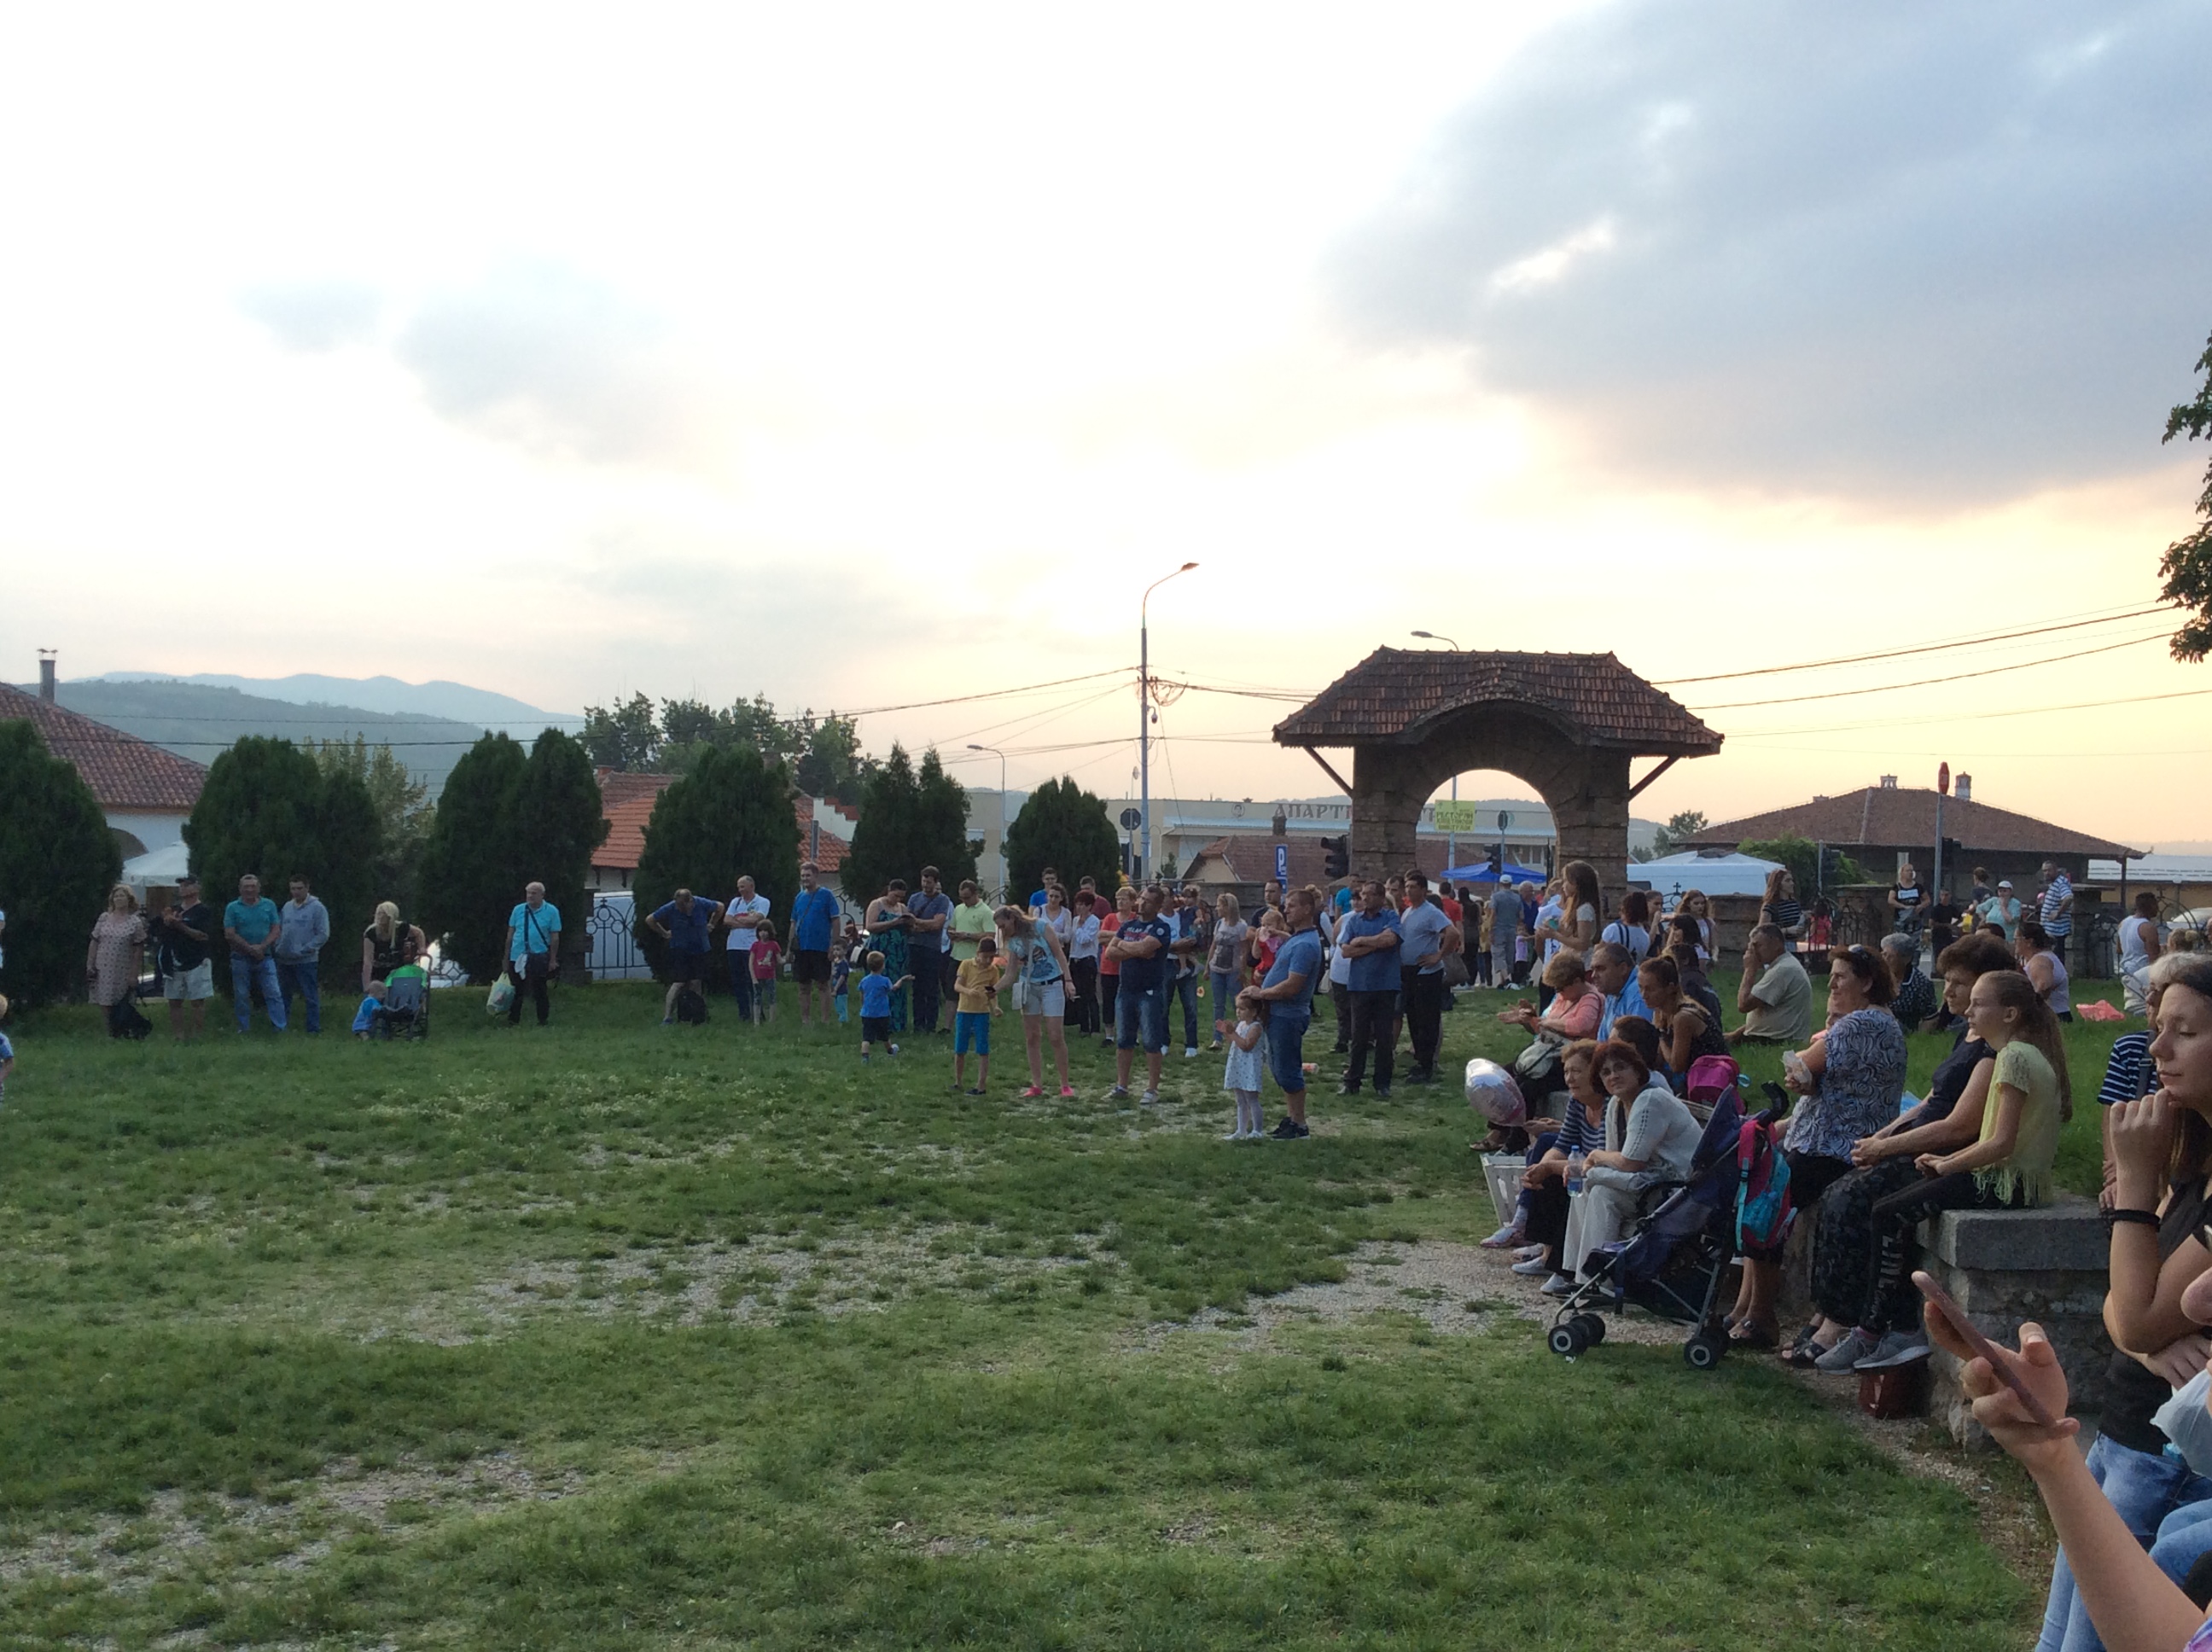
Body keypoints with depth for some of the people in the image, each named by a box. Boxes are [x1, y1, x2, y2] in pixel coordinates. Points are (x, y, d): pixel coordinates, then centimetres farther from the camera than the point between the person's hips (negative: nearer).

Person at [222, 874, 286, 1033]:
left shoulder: (269, 905, 6)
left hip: (265, 957, 1)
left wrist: (262, 947, -14)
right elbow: (229, 934, -6)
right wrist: (250, 948, -13)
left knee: (274, 994, -4)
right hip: (241, 958, 0)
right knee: (241, 996, 6)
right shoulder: (233, 908, 1)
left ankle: (280, 1029, -4)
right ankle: (244, 1030, 15)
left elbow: (275, 930, 2)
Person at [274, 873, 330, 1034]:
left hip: (306, 961, -6)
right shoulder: (287, 907, 11)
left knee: (311, 997, -3)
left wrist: (304, 950, -14)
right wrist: (279, 946, 2)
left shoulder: (317, 908, -7)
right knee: (283, 995, 15)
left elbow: (323, 935, -10)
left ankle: (314, 1029, 1)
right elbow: (278, 929, 18)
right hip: (285, 960, 6)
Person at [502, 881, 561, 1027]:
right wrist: (506, 957, 8)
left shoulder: (551, 911, -3)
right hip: (518, 957, 2)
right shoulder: (518, 910, 4)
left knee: (539, 991, 6)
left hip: (539, 958, -2)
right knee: (517, 991, 9)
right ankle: (513, 1021, 17)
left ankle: (543, 1022, 15)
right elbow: (510, 934, 9)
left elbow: (555, 937, -3)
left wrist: (553, 960, -6)